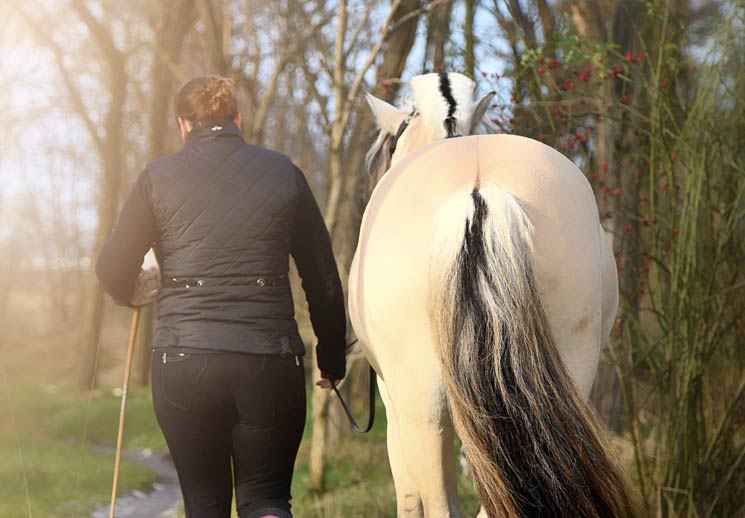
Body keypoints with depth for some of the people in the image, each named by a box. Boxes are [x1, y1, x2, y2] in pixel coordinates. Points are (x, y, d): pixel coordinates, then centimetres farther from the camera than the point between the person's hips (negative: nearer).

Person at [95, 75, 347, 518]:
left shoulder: (158, 177, 4)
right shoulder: (285, 173, 7)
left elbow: (114, 270, 7)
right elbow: (323, 278, 9)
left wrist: (134, 291, 30)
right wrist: (333, 360, 19)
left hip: (183, 362, 0)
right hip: (272, 361, 0)